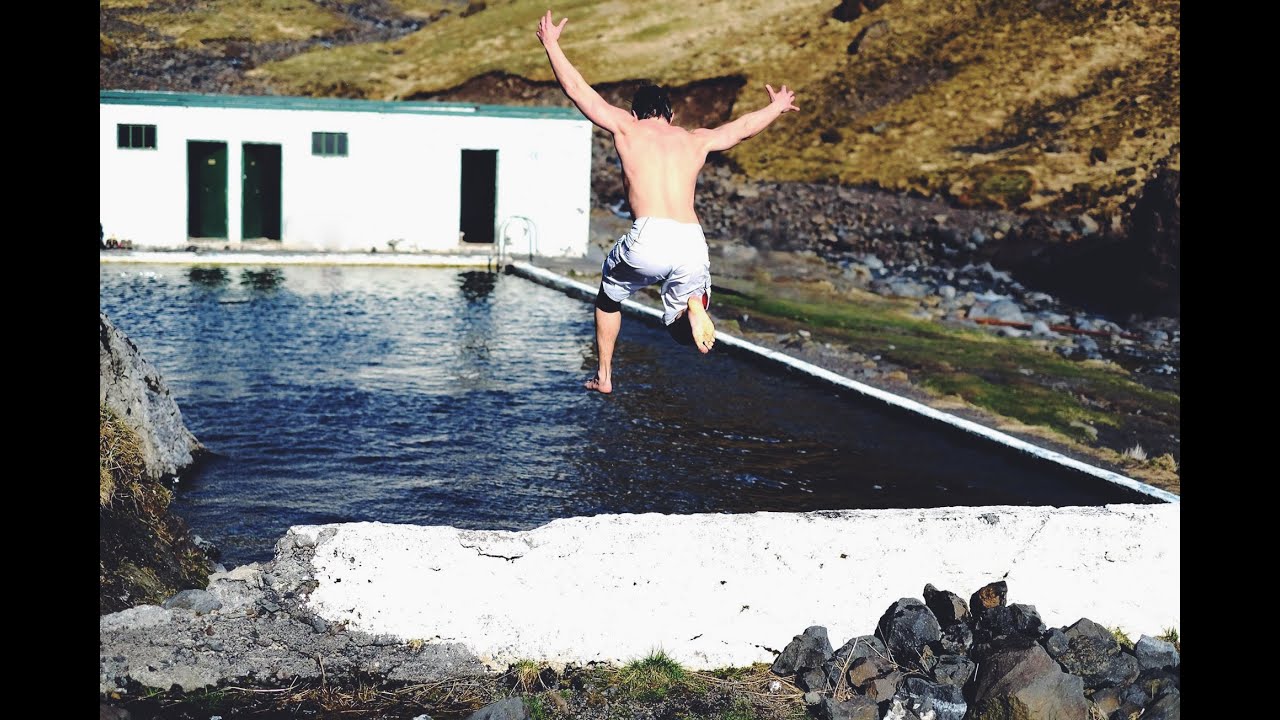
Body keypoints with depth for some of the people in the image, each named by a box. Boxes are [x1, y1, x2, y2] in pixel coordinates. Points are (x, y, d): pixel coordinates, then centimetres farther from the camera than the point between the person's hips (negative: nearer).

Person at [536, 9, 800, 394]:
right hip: (692, 245, 2)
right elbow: (743, 126, 39)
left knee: (609, 297, 30)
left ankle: (603, 376, 28)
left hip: (648, 239, -2)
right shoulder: (695, 140, 23)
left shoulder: (626, 127, 15)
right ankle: (693, 309, -15)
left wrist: (551, 43, 33)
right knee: (682, 329, 20)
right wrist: (777, 107, 58)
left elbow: (576, 88, 21)